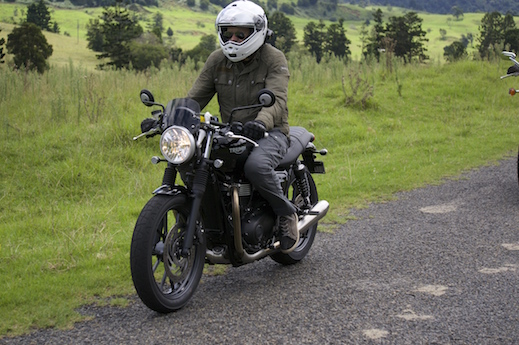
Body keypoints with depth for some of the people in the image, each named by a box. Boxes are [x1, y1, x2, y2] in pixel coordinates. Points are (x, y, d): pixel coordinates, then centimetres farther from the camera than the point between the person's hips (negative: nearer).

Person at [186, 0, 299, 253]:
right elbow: (196, 97, 4)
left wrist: (261, 122, -46)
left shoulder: (274, 59, -8)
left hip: (268, 132, -5)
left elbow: (277, 99, -24)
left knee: (256, 165, -38)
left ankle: (286, 213, -11)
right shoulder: (217, 59, 7)